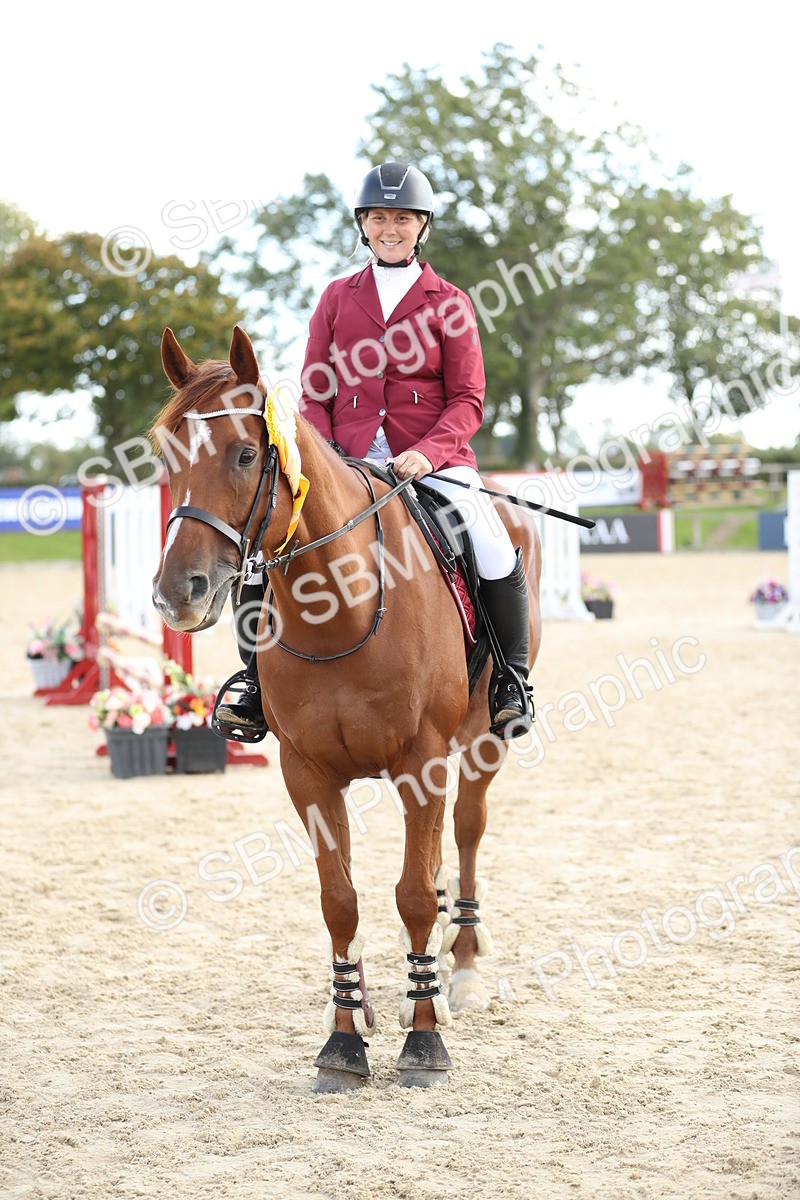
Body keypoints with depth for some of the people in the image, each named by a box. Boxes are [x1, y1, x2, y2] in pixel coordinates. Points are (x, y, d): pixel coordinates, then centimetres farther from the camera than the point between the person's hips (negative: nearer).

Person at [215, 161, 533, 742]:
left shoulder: (448, 302, 7)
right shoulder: (337, 297, 13)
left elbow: (468, 401, 1)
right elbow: (316, 394, 12)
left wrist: (427, 452, -18)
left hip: (432, 459, -2)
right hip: (347, 458, 2)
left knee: (495, 551, -26)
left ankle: (512, 680, -4)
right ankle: (261, 684, -3)